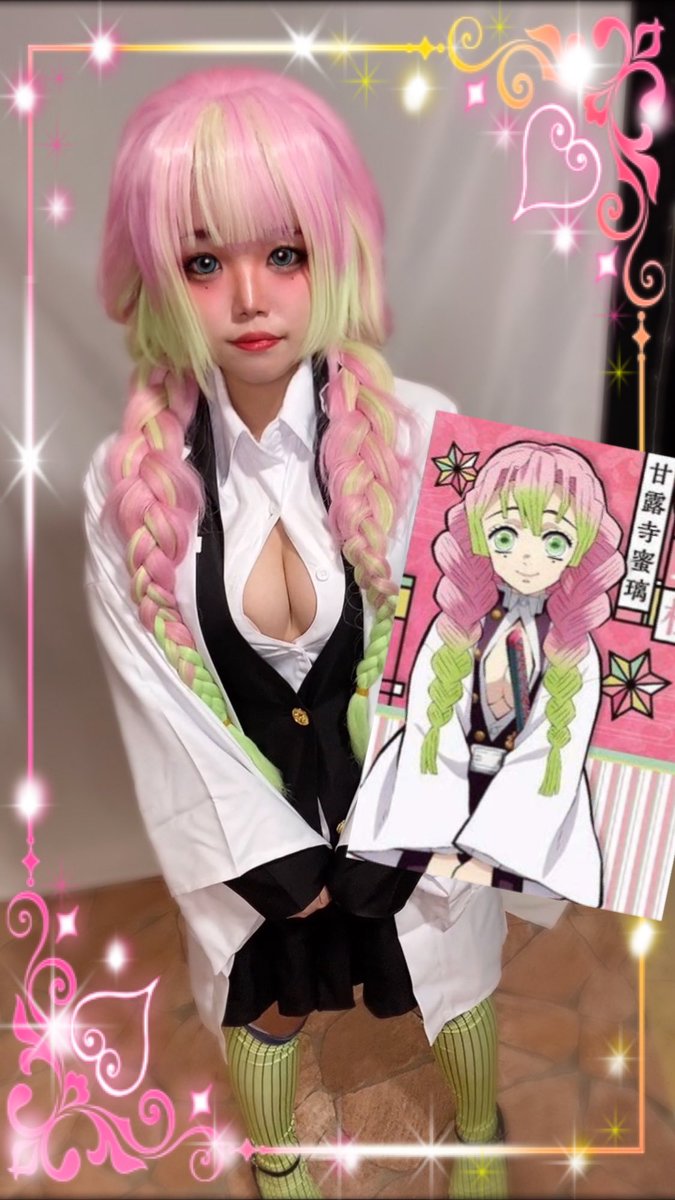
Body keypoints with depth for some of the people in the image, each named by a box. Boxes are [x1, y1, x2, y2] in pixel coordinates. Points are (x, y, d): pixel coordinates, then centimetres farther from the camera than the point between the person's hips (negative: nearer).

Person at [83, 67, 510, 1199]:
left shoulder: (419, 440, -22)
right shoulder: (132, 484, -18)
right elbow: (162, 701, -12)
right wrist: (275, 858, -11)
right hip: (253, 823, 1)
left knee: (452, 978, 26)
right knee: (261, 1000, 26)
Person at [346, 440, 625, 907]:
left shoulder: (577, 654, -3)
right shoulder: (453, 627, -2)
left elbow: (551, 764, -8)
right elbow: (427, 737, -9)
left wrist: (487, 860, -18)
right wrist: (434, 855, -20)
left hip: (527, 815, -1)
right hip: (440, 794, 1)